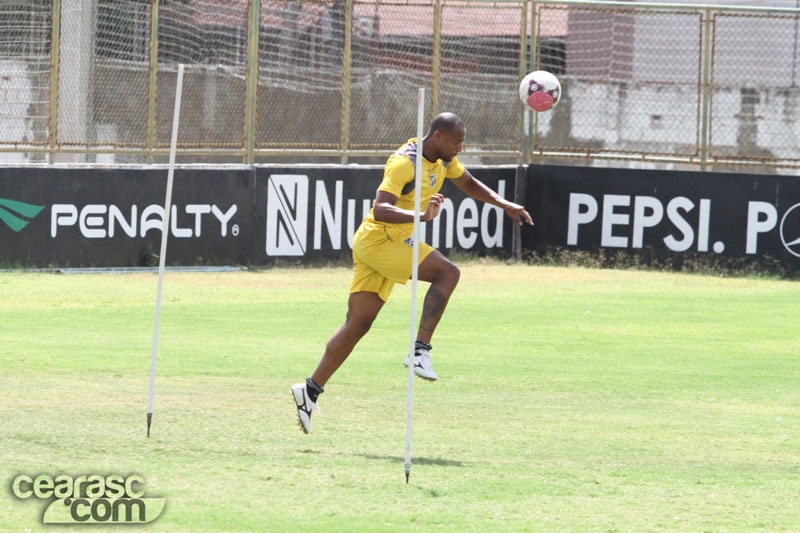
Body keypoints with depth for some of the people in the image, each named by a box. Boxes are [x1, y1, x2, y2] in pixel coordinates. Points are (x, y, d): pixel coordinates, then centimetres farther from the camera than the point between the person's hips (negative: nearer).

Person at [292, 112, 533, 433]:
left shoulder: (443, 159, 8)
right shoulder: (404, 163, -21)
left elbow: (467, 183, 28)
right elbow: (380, 209, -32)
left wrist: (505, 205, 18)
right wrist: (422, 216, -46)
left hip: (392, 243, 9)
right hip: (377, 240, -9)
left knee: (357, 324, 6)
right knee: (447, 273, -20)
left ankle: (311, 390, 6)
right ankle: (420, 351, -22)